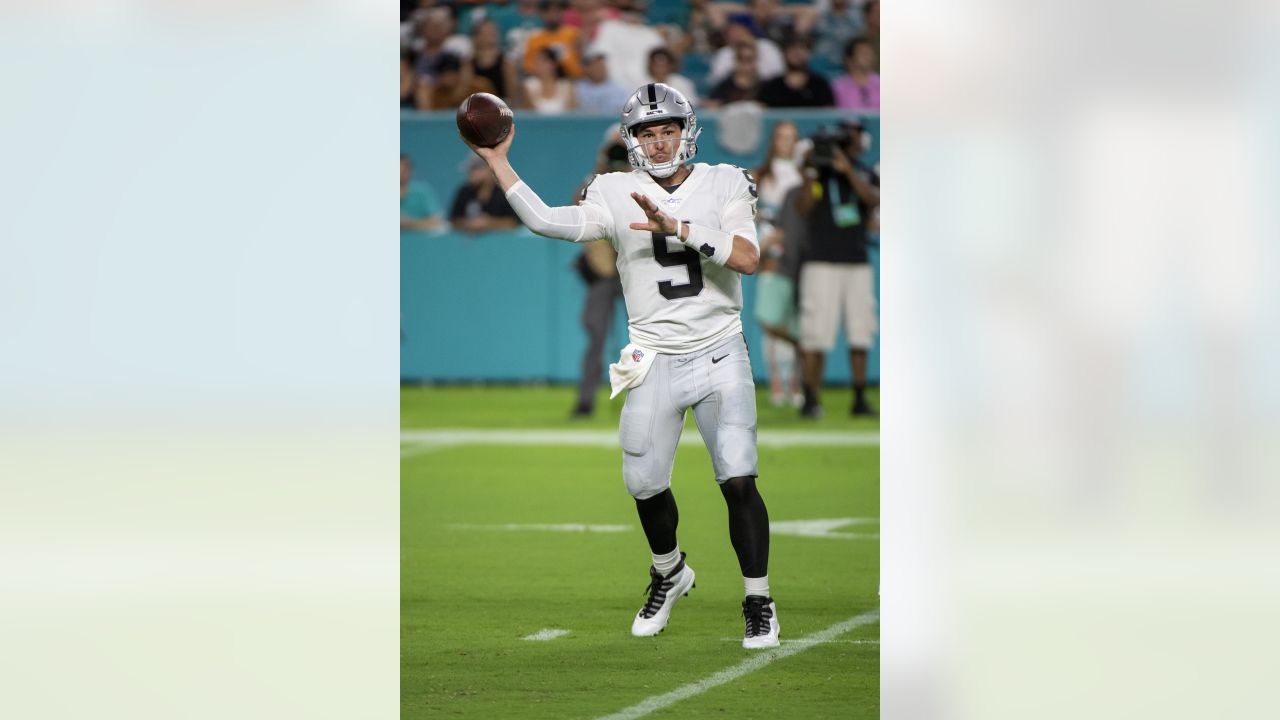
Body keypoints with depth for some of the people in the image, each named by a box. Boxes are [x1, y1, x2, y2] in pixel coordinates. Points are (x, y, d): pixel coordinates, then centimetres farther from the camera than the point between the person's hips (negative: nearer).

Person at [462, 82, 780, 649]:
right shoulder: (618, 195, 1)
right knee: (645, 485, 3)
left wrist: (678, 227, -23)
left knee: (738, 481, -11)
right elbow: (545, 221, -13)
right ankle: (669, 574, 34)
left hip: (719, 354, -1)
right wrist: (496, 160, -16)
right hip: (654, 362, 2)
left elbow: (747, 258, -15)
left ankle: (758, 603, 4)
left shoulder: (723, 185, 0)